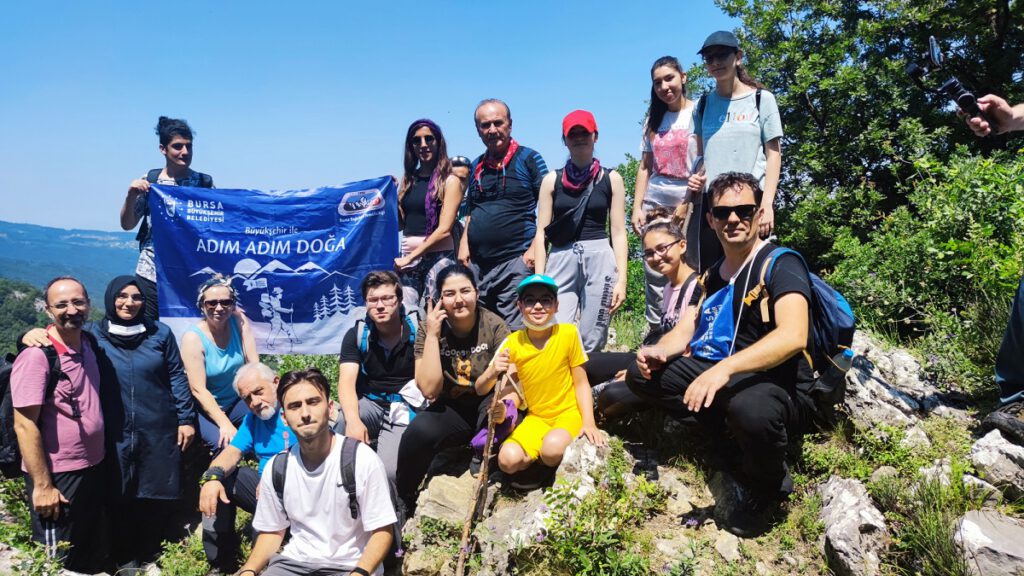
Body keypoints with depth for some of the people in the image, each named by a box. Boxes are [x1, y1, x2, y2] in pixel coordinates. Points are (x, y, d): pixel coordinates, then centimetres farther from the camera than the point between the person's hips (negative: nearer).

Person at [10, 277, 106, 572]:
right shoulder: (37, 356, -19)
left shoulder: (89, 343, 2)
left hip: (94, 467, 7)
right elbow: (25, 425, -20)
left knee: (91, 555, 21)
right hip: (57, 476, -6)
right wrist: (42, 486, -20)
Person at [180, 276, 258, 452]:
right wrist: (225, 424, -30)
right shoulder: (193, 338, -18)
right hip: (204, 407, -4)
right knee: (225, 443, -29)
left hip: (235, 401, 4)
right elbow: (198, 390, -21)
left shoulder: (239, 321, -9)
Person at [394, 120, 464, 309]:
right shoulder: (408, 179, 15)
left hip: (438, 256, -4)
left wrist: (410, 257, -9)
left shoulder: (450, 181, 0)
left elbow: (444, 229, -8)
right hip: (407, 259, 4)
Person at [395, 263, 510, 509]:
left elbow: (483, 389, -15)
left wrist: (494, 373, -38)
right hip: (451, 411, 1)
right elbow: (429, 390, -20)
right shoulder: (428, 329, -10)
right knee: (419, 430, -31)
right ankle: (403, 502, -5)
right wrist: (432, 335, -24)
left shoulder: (494, 325, -13)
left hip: (486, 408, -1)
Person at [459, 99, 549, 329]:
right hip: (477, 264, 6)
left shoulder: (529, 159, 2)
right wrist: (464, 245, 9)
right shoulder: (476, 166, 18)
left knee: (516, 331, -8)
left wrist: (535, 248, -13)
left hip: (516, 260, -6)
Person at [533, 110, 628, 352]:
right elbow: (541, 232, 7)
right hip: (560, 261, 1)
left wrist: (621, 279, -3)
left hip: (599, 259, 0)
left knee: (592, 343, -1)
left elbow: (618, 232, 6)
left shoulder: (611, 179, 9)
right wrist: (539, 280, -1)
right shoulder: (552, 180, 10)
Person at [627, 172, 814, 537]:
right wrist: (658, 352, -14)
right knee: (642, 374, -1)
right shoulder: (711, 275, 13)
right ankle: (725, 429, 5)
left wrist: (724, 369, -39)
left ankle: (769, 487, -6)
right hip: (718, 376, 7)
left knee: (750, 408, -41)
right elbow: (684, 332, 11)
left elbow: (793, 336, -28)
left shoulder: (781, 264, -11)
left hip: (778, 389, -6)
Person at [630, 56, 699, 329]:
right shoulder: (654, 119, 16)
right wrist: (637, 207, 6)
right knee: (654, 273, 4)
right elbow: (645, 166, 15)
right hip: (654, 204, 5)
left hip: (689, 203, -4)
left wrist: (687, 204, -15)